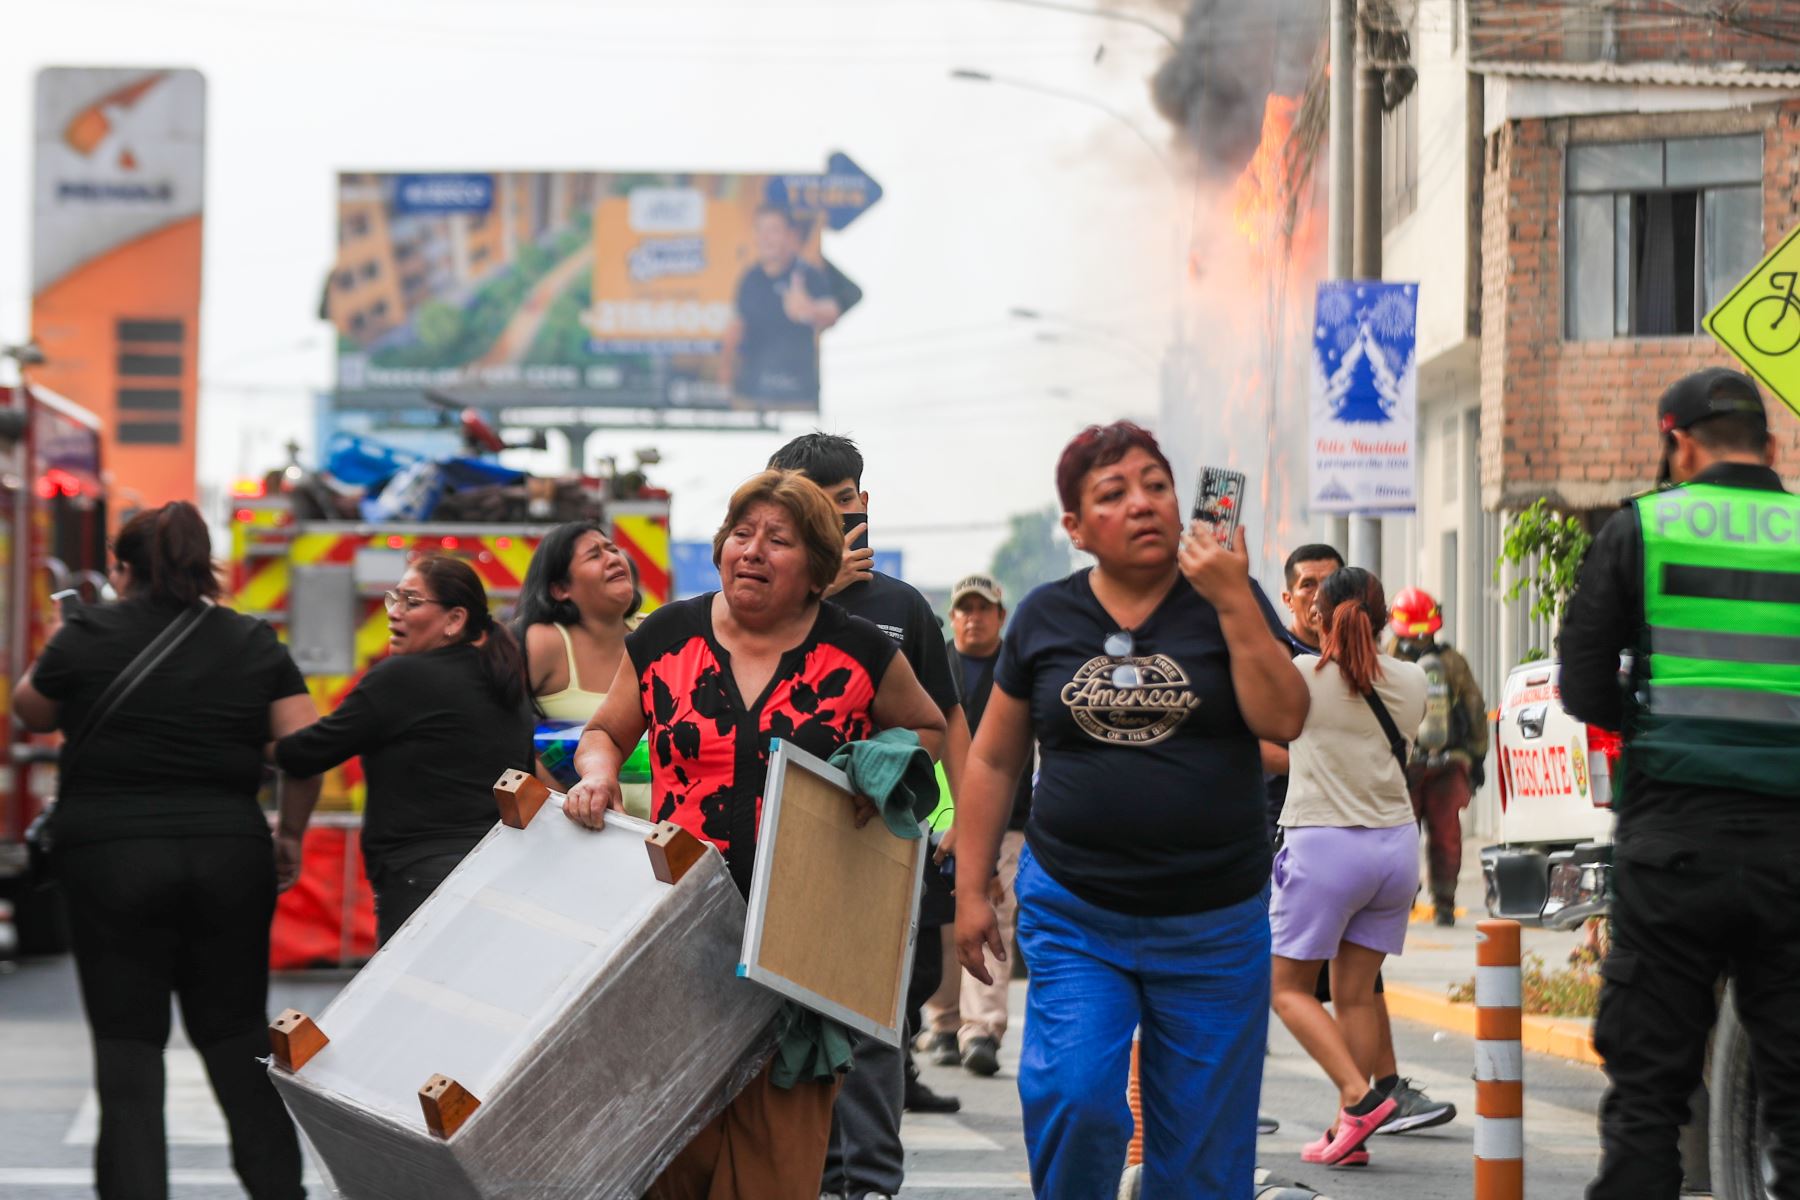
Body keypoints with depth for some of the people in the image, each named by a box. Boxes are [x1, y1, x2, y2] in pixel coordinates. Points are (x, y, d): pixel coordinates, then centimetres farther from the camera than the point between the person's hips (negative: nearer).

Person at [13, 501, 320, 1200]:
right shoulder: (256, 645, 6)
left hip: (112, 859, -3)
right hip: (229, 852, 3)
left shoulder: (89, 635, -2)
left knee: (128, 1056, 1)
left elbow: (30, 714, 13)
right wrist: (290, 834, 15)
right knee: (239, 1046, 13)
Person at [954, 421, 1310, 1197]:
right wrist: (970, 892, 8)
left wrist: (1234, 602, -16)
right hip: (1073, 915, 0)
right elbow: (993, 761, 12)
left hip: (1214, 922, 0)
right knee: (1071, 1097, -19)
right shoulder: (1044, 620, 6)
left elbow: (1284, 719, -10)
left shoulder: (1228, 601, 3)